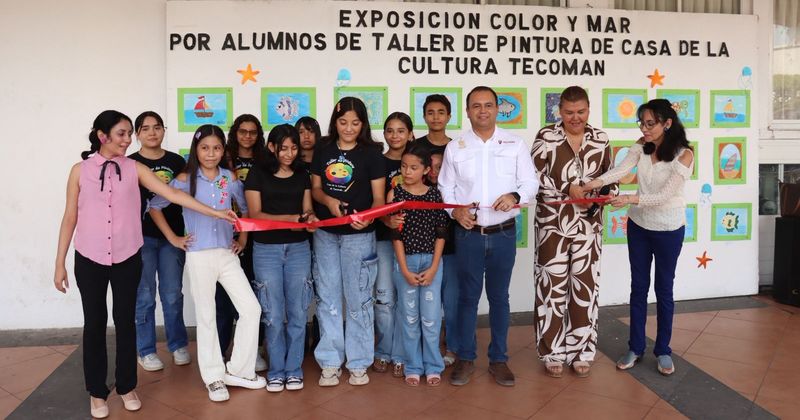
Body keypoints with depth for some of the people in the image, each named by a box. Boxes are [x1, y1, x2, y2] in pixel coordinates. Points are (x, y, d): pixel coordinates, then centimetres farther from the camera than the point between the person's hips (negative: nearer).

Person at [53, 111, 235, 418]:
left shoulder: (134, 168, 0)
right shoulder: (80, 170, -1)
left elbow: (173, 194, -5)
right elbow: (70, 218, 2)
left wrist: (215, 212, -12)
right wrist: (59, 263, 2)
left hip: (127, 258, 1)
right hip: (89, 259, 0)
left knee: (125, 321, 9)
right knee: (94, 323, 7)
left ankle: (127, 387, 24)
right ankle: (97, 392, 22)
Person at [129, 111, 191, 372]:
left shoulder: (177, 162, 7)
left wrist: (182, 235, 5)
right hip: (142, 237, -2)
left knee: (173, 294, 8)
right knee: (144, 296, 4)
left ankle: (178, 345, 23)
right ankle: (146, 351, 17)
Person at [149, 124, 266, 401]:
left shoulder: (230, 178, 3)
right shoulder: (185, 179, -6)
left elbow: (246, 208, 17)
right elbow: (154, 206, 0)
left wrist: (243, 237, 10)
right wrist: (172, 238, -4)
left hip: (227, 254, 3)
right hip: (199, 256, -3)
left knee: (252, 309, -1)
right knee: (206, 317, 6)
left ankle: (237, 370, 14)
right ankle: (214, 378, 19)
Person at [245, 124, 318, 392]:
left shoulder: (302, 176, 10)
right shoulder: (258, 174, 0)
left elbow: (307, 210, 10)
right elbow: (255, 214, -6)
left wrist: (310, 219, -14)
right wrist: (290, 218, -18)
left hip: (298, 248, 3)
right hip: (266, 249, -2)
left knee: (297, 313, 4)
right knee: (274, 315, 1)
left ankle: (294, 369, 17)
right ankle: (276, 371, 16)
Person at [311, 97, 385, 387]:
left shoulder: (371, 154, -5)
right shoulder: (323, 152, 6)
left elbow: (379, 198, -7)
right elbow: (315, 188, 11)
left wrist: (367, 218, -28)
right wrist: (328, 201, -12)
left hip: (359, 235, -3)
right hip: (325, 233, 4)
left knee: (358, 299, 4)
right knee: (327, 298, 9)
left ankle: (358, 363, 17)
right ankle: (330, 362, 20)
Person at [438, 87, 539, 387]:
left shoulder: (514, 144, 2)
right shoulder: (455, 147, 3)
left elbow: (530, 182, 3)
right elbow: (445, 187, 6)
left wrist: (515, 196, -17)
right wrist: (455, 210, -11)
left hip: (504, 233, 0)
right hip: (468, 233, 0)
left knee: (499, 297, 10)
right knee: (468, 296, 8)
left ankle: (498, 359, 23)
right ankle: (465, 358, 22)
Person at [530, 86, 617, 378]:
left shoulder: (600, 139, 6)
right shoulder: (546, 136, -4)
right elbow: (535, 177, -9)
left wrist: (609, 193, -8)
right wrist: (567, 188, -17)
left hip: (588, 225, 3)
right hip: (553, 223, -3)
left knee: (585, 286, 8)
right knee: (552, 286, 2)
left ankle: (581, 352, 22)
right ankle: (552, 353, 16)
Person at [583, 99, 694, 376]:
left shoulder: (684, 155, -18)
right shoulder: (642, 145, -4)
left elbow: (665, 195, -24)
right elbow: (622, 168, -19)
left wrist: (631, 199, -37)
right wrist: (598, 181, -37)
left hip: (669, 229, -4)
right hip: (638, 224, 4)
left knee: (663, 289, 8)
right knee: (638, 287, 10)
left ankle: (663, 350, 24)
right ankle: (635, 348, 22)